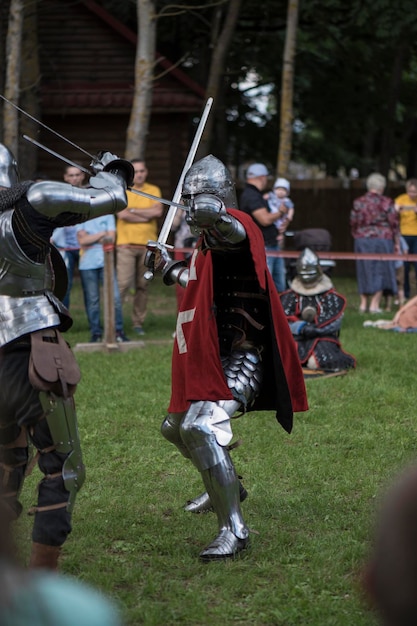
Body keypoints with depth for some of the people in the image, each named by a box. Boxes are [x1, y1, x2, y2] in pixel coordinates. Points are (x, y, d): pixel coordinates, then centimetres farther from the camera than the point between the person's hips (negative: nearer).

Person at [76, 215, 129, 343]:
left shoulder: (108, 216, 12)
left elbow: (111, 238, 1)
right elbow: (82, 240, -3)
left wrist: (91, 240, -6)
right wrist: (102, 234, -4)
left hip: (106, 262, 0)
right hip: (87, 264, 0)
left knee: (115, 297, -9)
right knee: (92, 299, -1)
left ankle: (118, 331, -2)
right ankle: (96, 333, 8)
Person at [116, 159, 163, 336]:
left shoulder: (154, 190, 11)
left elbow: (158, 211, -6)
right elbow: (122, 214, -10)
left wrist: (133, 210, -6)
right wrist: (147, 216, -6)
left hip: (147, 244, 3)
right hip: (126, 243, -3)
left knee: (143, 285, 4)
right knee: (123, 283, -12)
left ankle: (138, 322, 10)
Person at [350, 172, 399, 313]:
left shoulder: (358, 202, 0)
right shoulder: (386, 203, -7)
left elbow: (353, 224, 6)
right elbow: (394, 224, -5)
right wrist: (396, 243, 4)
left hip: (362, 240, 3)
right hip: (383, 239, -3)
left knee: (364, 271, 12)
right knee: (380, 271, 5)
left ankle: (363, 303, 14)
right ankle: (375, 304, 2)